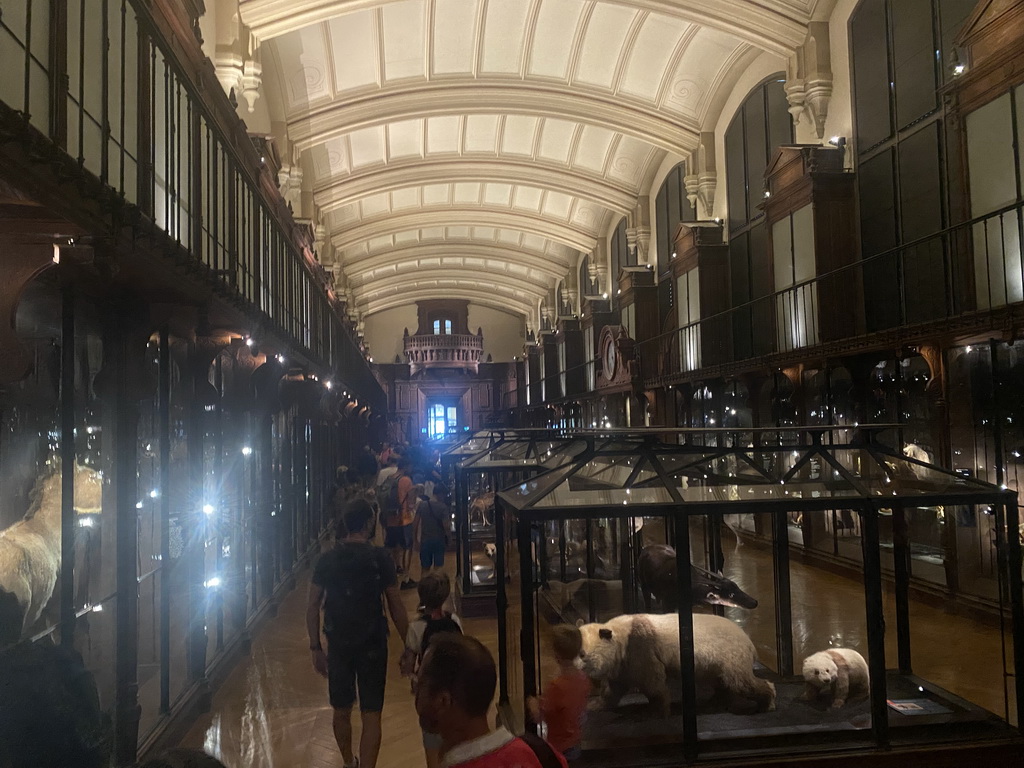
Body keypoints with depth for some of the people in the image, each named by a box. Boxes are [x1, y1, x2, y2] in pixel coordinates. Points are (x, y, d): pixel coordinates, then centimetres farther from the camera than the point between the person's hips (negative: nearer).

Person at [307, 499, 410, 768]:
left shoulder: (327, 560, -2)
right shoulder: (380, 559, -11)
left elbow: (312, 607, 0)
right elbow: (396, 608, -7)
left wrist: (316, 648, 9)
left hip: (338, 645, 4)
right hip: (372, 644, -3)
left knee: (342, 712, 20)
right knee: (371, 716, 3)